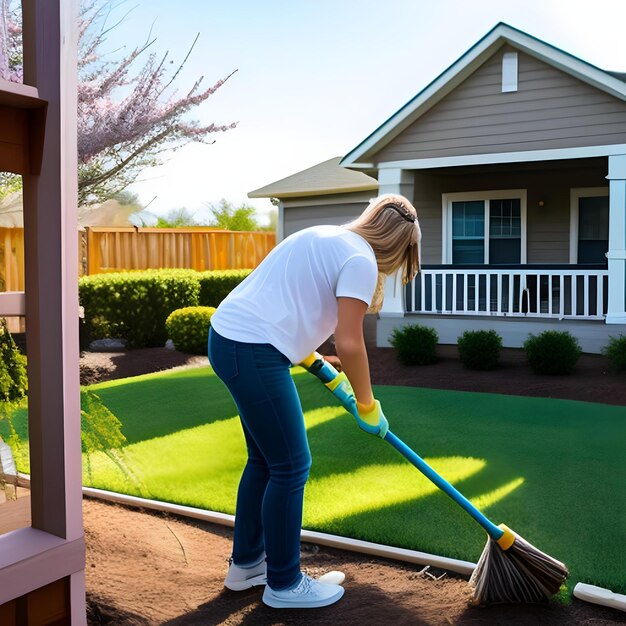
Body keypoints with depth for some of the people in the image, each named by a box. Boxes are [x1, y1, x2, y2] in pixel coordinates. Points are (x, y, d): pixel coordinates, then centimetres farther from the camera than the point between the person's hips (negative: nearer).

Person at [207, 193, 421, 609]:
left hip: (227, 337, 10)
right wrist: (368, 406, -1)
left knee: (265, 460, 20)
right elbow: (350, 344, -14)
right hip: (254, 352, -10)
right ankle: (284, 585, 18)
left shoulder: (326, 238, 19)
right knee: (292, 467, 3)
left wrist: (306, 354, 34)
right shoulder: (361, 260, -9)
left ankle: (246, 564, 35)